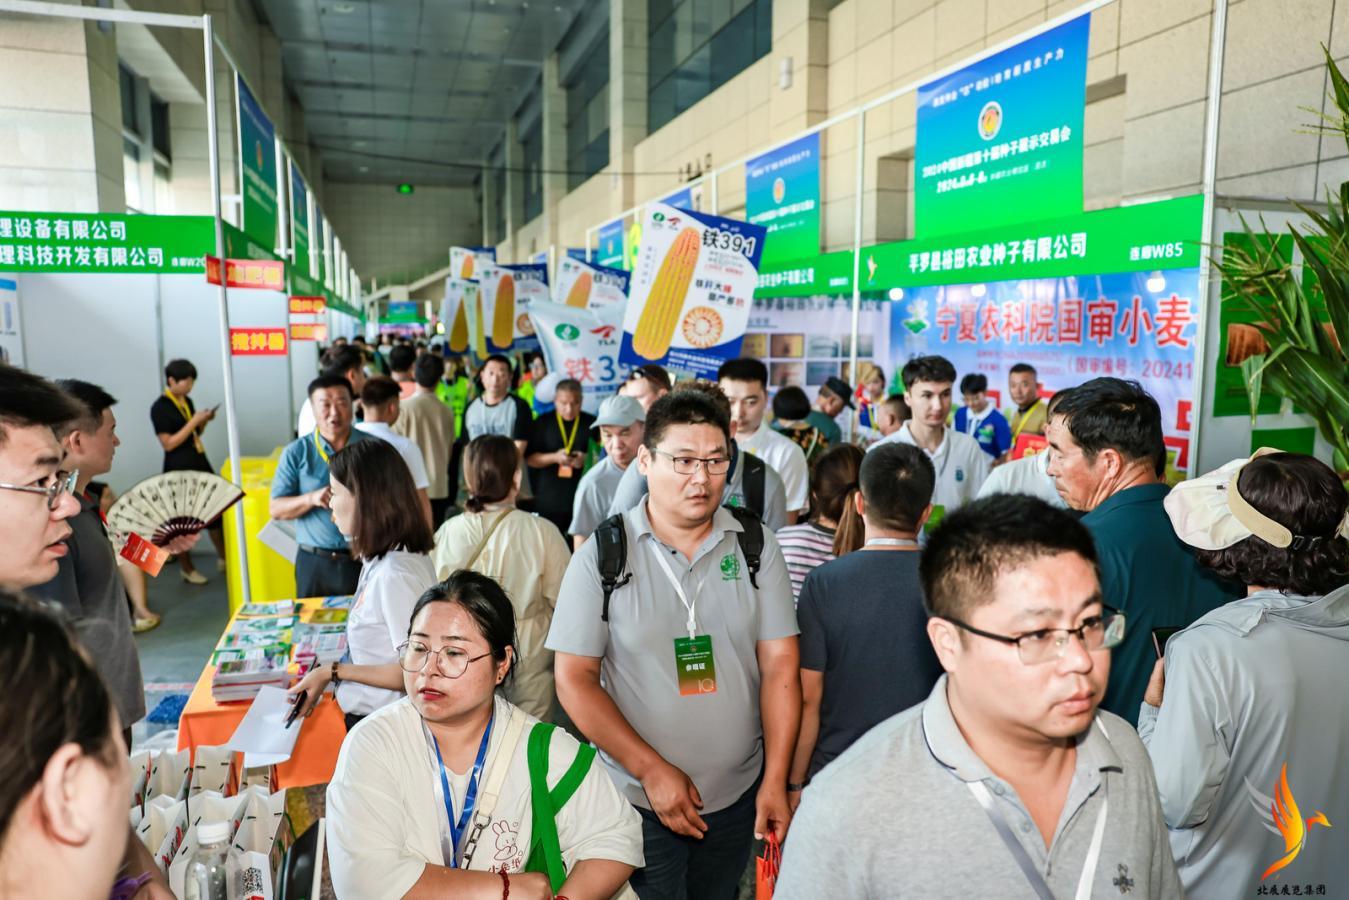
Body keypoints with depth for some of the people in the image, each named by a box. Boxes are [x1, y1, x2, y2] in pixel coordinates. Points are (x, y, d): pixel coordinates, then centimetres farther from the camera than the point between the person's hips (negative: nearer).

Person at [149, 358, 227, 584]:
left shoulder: (187, 402, 10)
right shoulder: (159, 408, -13)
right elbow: (168, 443, -17)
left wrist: (203, 421, 1)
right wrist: (194, 421, -19)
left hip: (199, 463, 7)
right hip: (178, 469, -7)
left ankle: (224, 559, 20)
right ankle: (187, 569, 15)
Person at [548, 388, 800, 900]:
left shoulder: (755, 545, -4)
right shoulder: (602, 555, -9)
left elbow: (779, 665, -4)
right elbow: (574, 678, -9)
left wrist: (776, 781, -8)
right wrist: (652, 770, -13)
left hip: (739, 798, 2)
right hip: (637, 799, -2)